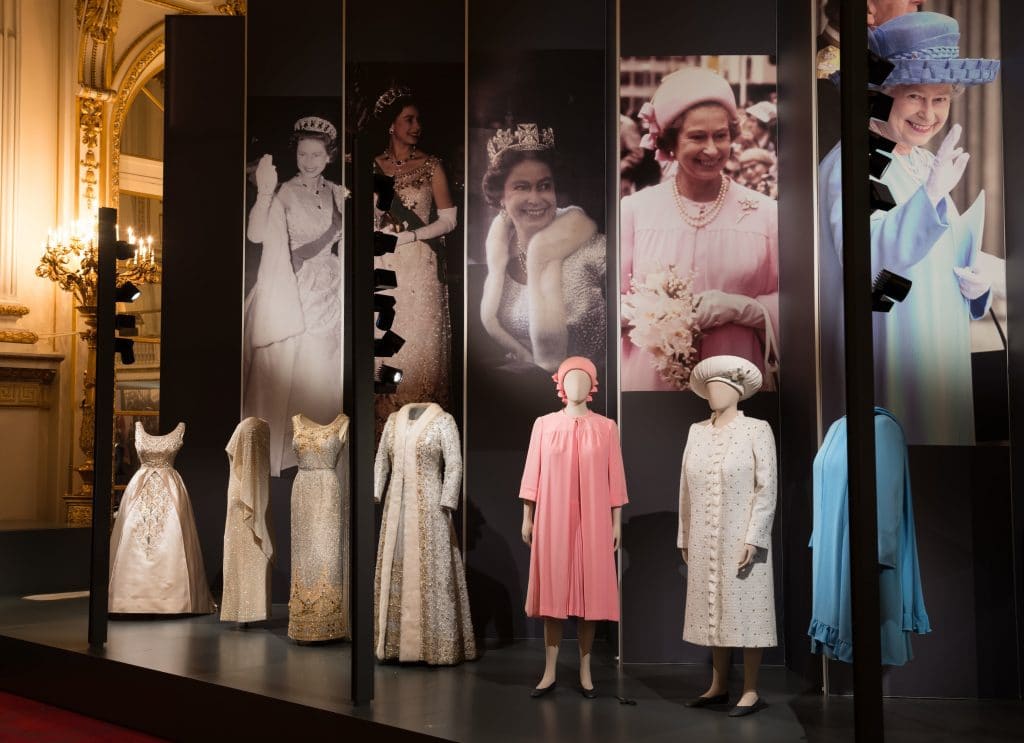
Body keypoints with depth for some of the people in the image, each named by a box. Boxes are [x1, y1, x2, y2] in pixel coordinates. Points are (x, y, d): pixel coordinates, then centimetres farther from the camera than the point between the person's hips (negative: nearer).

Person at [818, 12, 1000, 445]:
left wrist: (975, 285, 1)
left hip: (940, 356, 8)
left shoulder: (928, 164, 11)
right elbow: (865, 257, -27)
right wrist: (931, 195, -34)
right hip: (886, 356, -8)